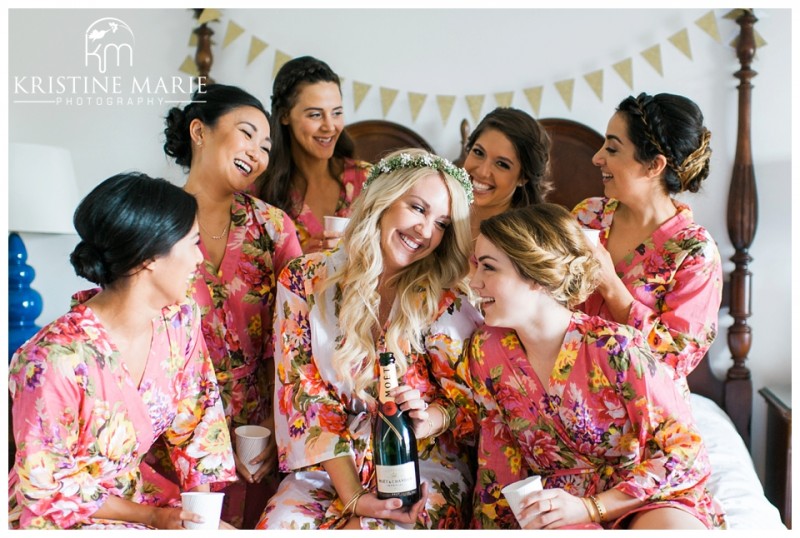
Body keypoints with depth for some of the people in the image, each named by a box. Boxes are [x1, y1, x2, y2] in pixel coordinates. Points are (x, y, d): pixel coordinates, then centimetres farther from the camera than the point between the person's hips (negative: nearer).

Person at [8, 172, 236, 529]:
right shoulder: (55, 359, -28)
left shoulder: (180, 321, -9)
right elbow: (46, 488, -17)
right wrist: (151, 517, -16)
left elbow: (195, 423, 1)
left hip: (140, 490, 6)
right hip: (60, 519, -5)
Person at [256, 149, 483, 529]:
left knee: (374, 528, -28)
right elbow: (305, 395, -5)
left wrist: (427, 419, -24)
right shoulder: (304, 281, -3)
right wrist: (351, 495, -13)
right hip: (329, 460, 2)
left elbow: (469, 397, 0)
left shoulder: (444, 299, -5)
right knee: (281, 524, -24)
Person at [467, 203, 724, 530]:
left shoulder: (614, 348, -18)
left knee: (676, 526, -35)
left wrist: (589, 507, -19)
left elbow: (688, 454, -12)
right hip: (551, 508, 2)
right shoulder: (486, 350, -4)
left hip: (641, 499, -1)